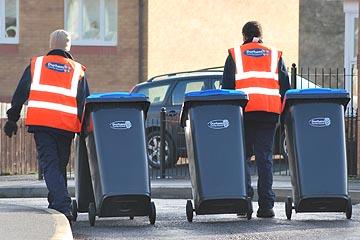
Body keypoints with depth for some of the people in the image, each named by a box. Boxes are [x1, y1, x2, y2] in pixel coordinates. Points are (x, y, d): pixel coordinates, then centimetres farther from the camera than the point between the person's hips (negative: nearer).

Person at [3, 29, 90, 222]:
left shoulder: (36, 64, 14)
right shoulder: (78, 70, 13)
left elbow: (20, 93, 12)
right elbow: (84, 102, 10)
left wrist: (12, 118, 16)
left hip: (40, 121, -1)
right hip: (67, 125, 1)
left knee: (50, 164, -6)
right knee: (60, 165, 16)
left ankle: (62, 206, -22)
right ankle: (57, 202, 23)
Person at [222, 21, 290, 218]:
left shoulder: (235, 55, 11)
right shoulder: (275, 55, 17)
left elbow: (226, 86, 6)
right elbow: (285, 86, 13)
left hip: (243, 110, -1)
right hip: (270, 110, 1)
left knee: (243, 154, 9)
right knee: (265, 157, 1)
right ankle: (266, 205, -3)